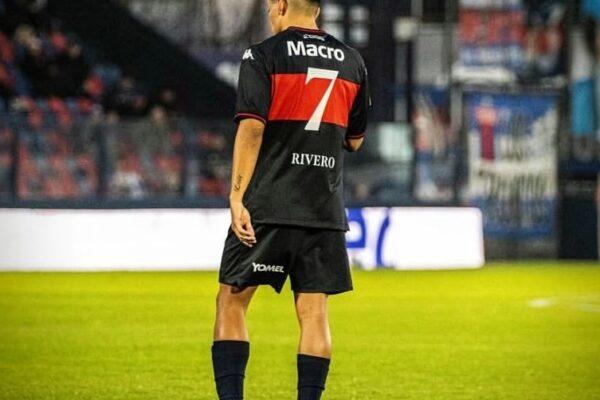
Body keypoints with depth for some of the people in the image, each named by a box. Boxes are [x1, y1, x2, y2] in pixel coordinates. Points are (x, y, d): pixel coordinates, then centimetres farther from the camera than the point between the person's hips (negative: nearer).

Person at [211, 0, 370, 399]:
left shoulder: (262, 56, -3)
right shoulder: (352, 61, 11)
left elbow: (252, 128, -12)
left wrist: (237, 197, -14)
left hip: (268, 205, -3)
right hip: (325, 211, 4)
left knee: (232, 300, 4)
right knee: (314, 310, 4)